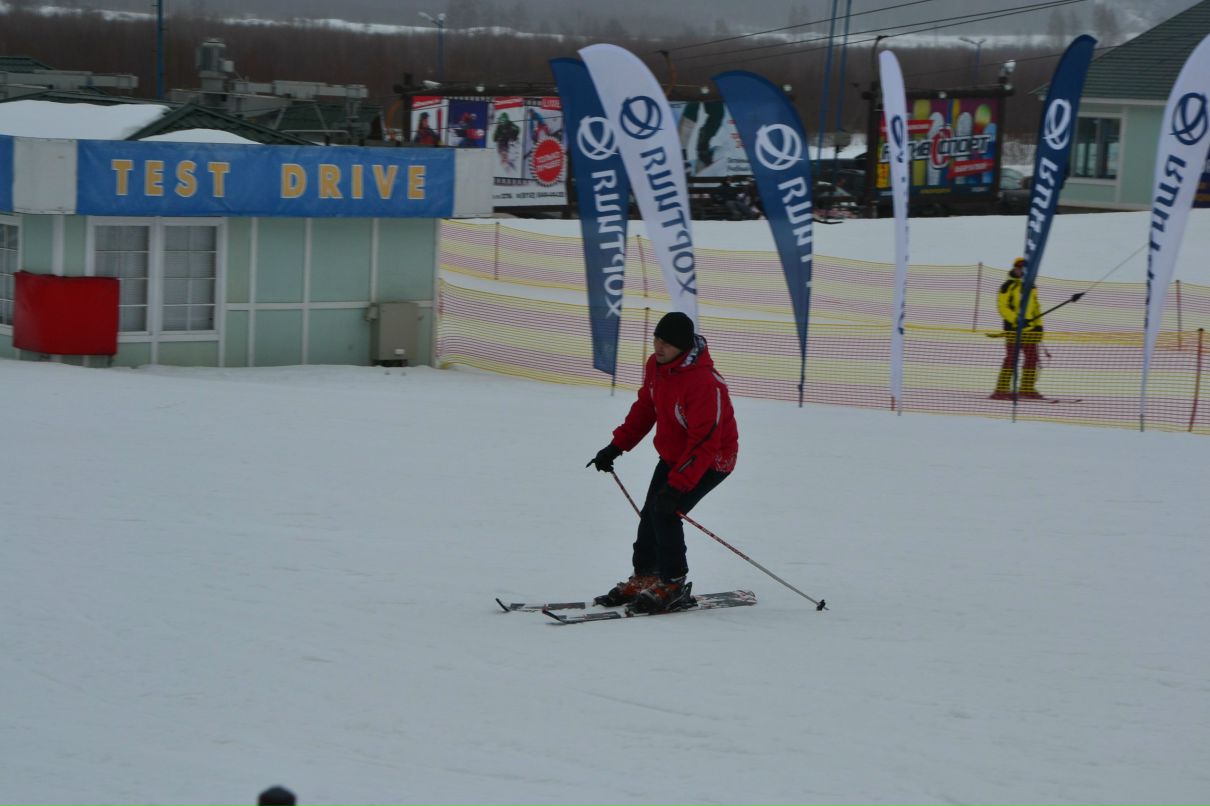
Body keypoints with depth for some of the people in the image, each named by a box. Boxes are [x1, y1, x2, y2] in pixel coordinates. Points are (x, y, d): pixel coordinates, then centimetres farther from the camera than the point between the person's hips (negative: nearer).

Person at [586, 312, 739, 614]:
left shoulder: (703, 383, -34)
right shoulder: (655, 365, -7)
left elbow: (704, 444, -33)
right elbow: (644, 408, 11)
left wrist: (678, 485, -36)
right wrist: (616, 446, 8)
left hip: (712, 460, -9)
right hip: (672, 455, 9)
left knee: (666, 512, -18)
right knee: (650, 513, 8)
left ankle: (673, 586, -6)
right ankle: (644, 579, 22)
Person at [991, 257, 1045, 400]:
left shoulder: (1032, 287, 18)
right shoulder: (1009, 286, -3)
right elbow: (1002, 306, -9)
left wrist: (1038, 326, 15)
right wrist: (1016, 319, -21)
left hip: (1030, 329, 7)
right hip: (1013, 327, -7)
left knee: (1032, 358, 6)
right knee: (1011, 358, -10)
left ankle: (1027, 389, 13)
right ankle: (1002, 389, -10)